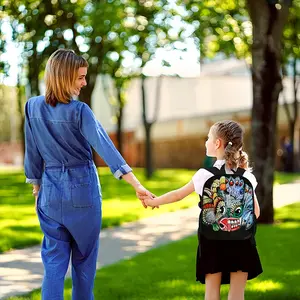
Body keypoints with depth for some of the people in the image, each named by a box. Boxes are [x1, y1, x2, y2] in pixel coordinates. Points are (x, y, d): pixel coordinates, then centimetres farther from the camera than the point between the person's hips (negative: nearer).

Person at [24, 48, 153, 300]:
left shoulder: (33, 107, -2)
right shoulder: (79, 111, -15)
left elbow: (32, 153, 5)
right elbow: (105, 147, -23)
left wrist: (36, 187, 17)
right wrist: (136, 184, -28)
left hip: (50, 190, 3)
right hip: (82, 188, -3)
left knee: (54, 260, 6)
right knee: (84, 257, 14)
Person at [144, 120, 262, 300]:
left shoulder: (205, 175, -7)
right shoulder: (247, 176, -1)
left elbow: (177, 195, 5)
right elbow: (255, 212, 2)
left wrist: (153, 202, 21)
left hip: (213, 240, -1)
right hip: (241, 240, 1)